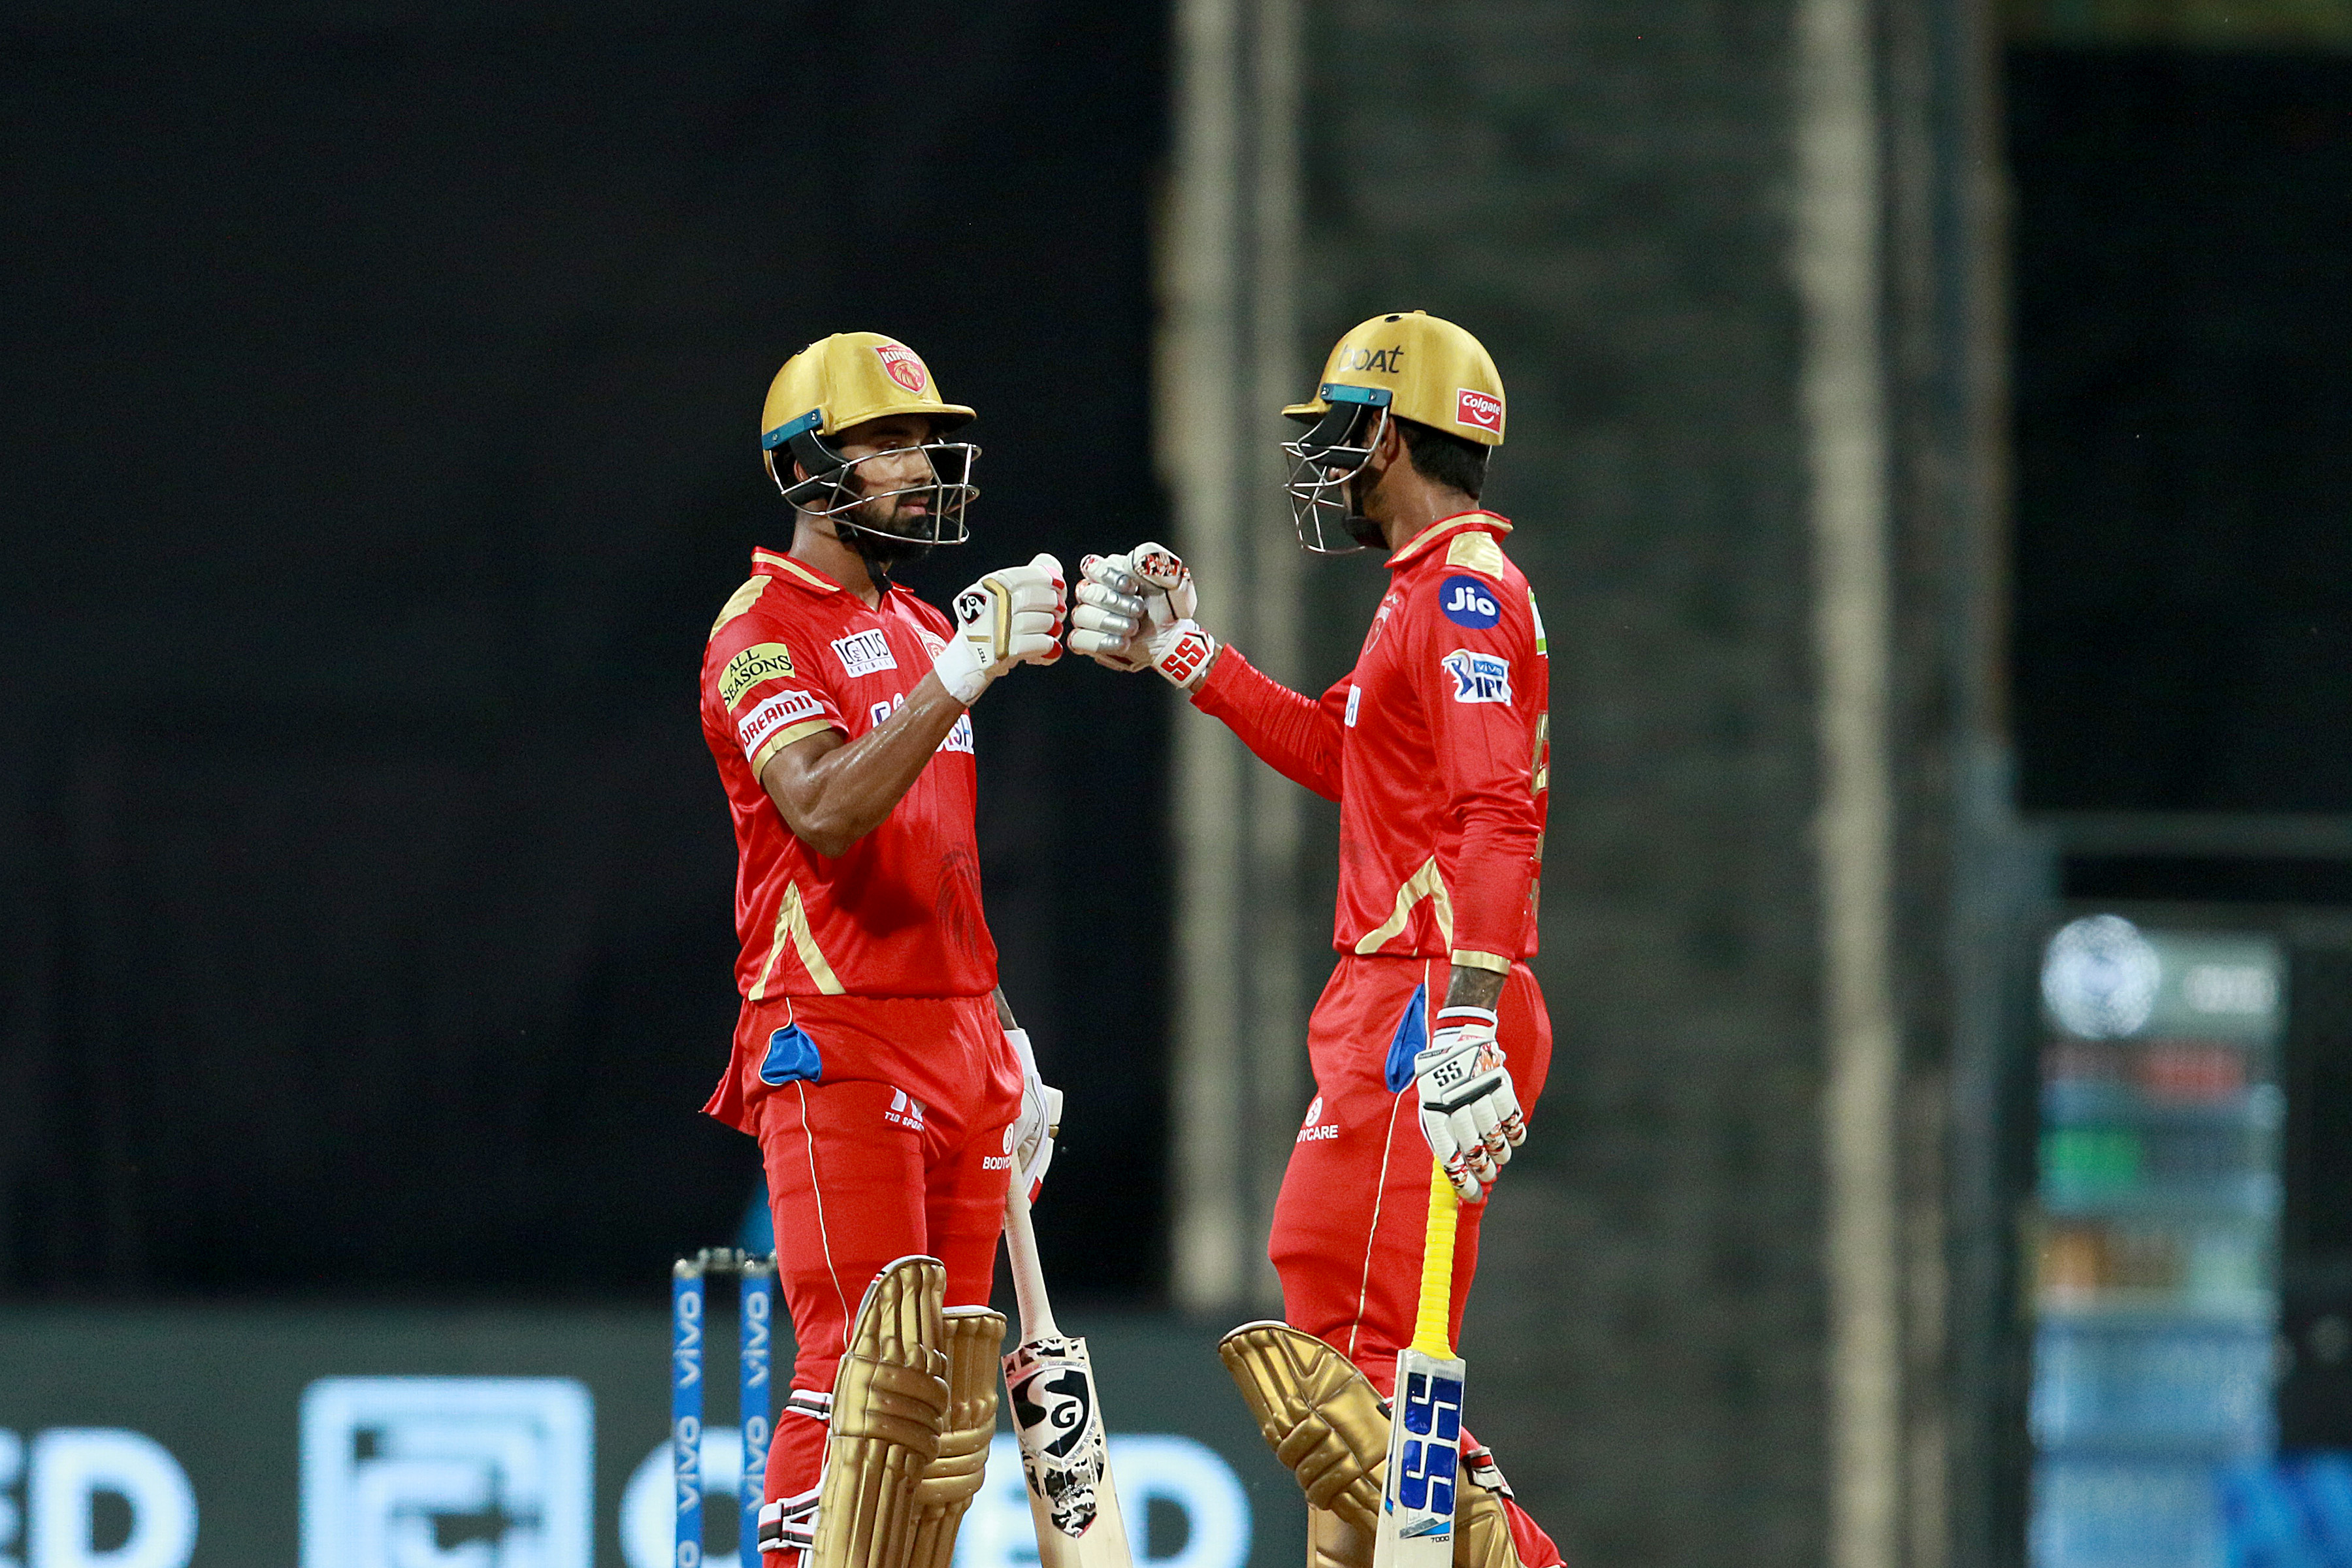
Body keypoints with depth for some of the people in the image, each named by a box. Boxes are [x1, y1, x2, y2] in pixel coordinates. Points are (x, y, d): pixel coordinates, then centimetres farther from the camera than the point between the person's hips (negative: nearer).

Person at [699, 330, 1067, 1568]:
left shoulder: (920, 629, 20)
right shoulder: (762, 630, -7)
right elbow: (826, 811, -25)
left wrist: (1005, 1043, 21)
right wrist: (963, 671, -30)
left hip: (955, 1045, 8)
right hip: (834, 1042, -8)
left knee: (947, 1393, 5)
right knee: (860, 1371, -15)